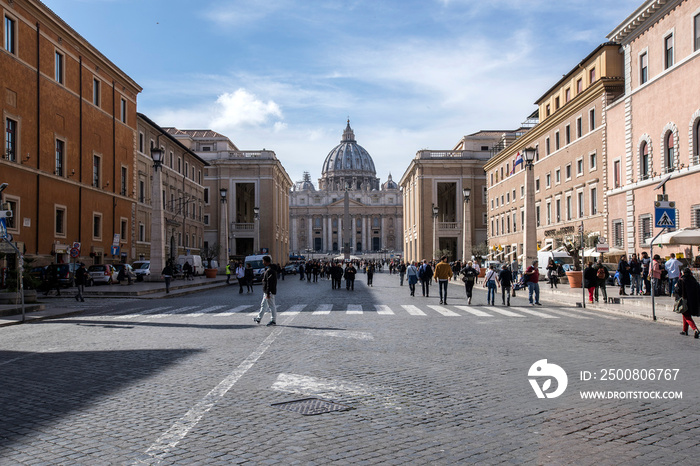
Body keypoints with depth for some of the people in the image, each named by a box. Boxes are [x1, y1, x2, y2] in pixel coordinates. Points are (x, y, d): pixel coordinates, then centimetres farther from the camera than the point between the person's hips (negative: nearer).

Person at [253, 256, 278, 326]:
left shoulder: (269, 271, -20)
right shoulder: (272, 269, 13)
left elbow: (269, 283, -24)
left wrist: (268, 293, -24)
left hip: (269, 292, -11)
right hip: (266, 291, 11)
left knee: (271, 306, -1)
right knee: (263, 305, 15)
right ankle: (259, 318, 21)